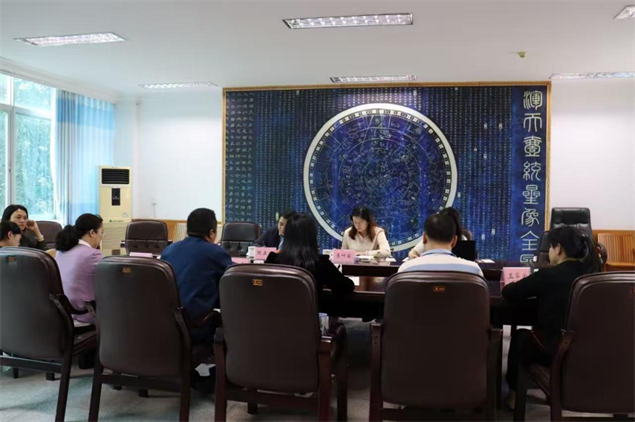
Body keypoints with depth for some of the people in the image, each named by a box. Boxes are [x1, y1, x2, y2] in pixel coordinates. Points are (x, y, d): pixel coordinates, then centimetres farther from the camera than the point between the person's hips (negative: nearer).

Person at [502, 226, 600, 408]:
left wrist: (528, 287, 16)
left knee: (520, 336, 26)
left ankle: (514, 394, 35)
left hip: (553, 350, -6)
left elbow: (508, 293, -5)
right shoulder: (591, 273, 1)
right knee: (530, 335, 32)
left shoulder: (549, 275, -14)